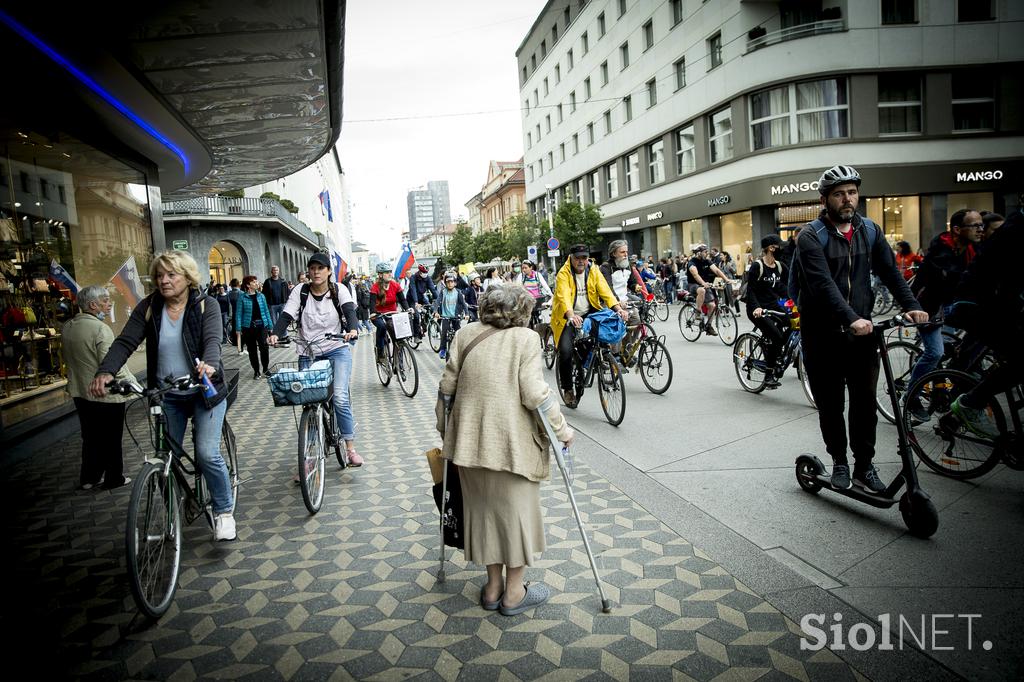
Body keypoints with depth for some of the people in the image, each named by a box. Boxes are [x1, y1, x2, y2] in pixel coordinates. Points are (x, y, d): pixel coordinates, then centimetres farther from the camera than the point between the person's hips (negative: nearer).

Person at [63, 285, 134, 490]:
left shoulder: (67, 327, 5)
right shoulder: (100, 329, -21)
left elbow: (67, 359, 16)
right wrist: (132, 381, -12)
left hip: (80, 391, 8)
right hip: (106, 393, -8)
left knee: (90, 436, 19)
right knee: (111, 439, 6)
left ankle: (89, 478, 26)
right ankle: (113, 479, 16)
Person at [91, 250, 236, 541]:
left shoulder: (206, 305, -7)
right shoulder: (148, 308, 0)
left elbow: (212, 340, -23)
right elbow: (125, 342, -9)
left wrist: (209, 364, -46)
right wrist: (105, 372, -27)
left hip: (205, 392, -3)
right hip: (167, 396, 4)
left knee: (207, 453, -14)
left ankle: (224, 511, 7)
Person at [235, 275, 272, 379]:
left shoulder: (261, 296, 6)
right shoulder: (242, 298, -3)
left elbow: (266, 311, 10)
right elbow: (238, 314, -2)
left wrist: (270, 325, 8)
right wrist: (238, 328, -8)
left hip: (261, 325, 1)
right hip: (248, 327, -1)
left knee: (264, 347, -11)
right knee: (251, 350, 7)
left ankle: (266, 368, 7)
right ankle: (256, 371, 19)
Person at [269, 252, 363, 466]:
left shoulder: (339, 290, -1)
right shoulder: (300, 292, 1)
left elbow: (350, 310, -16)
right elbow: (286, 315, -8)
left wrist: (353, 329, -38)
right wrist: (275, 334, -27)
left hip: (337, 350, -2)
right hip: (308, 354, 2)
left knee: (340, 398, -18)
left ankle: (351, 448, -5)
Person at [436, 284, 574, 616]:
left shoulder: (466, 333, 7)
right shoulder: (526, 338, -7)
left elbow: (447, 384, 7)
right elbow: (534, 394, -15)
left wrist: (443, 425, 20)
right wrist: (561, 428, -3)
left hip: (470, 439, 5)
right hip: (512, 442, -5)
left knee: (484, 508, 17)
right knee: (516, 509, 11)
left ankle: (493, 587, 29)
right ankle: (514, 592, 22)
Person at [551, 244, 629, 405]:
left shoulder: (594, 272, 2)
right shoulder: (563, 274, -11)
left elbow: (605, 291, -9)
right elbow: (564, 296, -27)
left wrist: (618, 308, -27)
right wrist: (571, 315, -46)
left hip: (589, 314, 4)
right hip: (567, 317, -3)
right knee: (565, 351, -18)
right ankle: (567, 389, 0)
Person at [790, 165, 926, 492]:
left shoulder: (869, 231, 8)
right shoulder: (811, 236, -10)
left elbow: (889, 270, 4)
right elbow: (824, 284, -22)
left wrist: (910, 305, -12)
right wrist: (851, 318, -34)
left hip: (862, 331, 4)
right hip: (823, 334, -4)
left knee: (865, 402, 5)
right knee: (831, 404, 7)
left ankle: (864, 466, 17)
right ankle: (839, 462, 24)